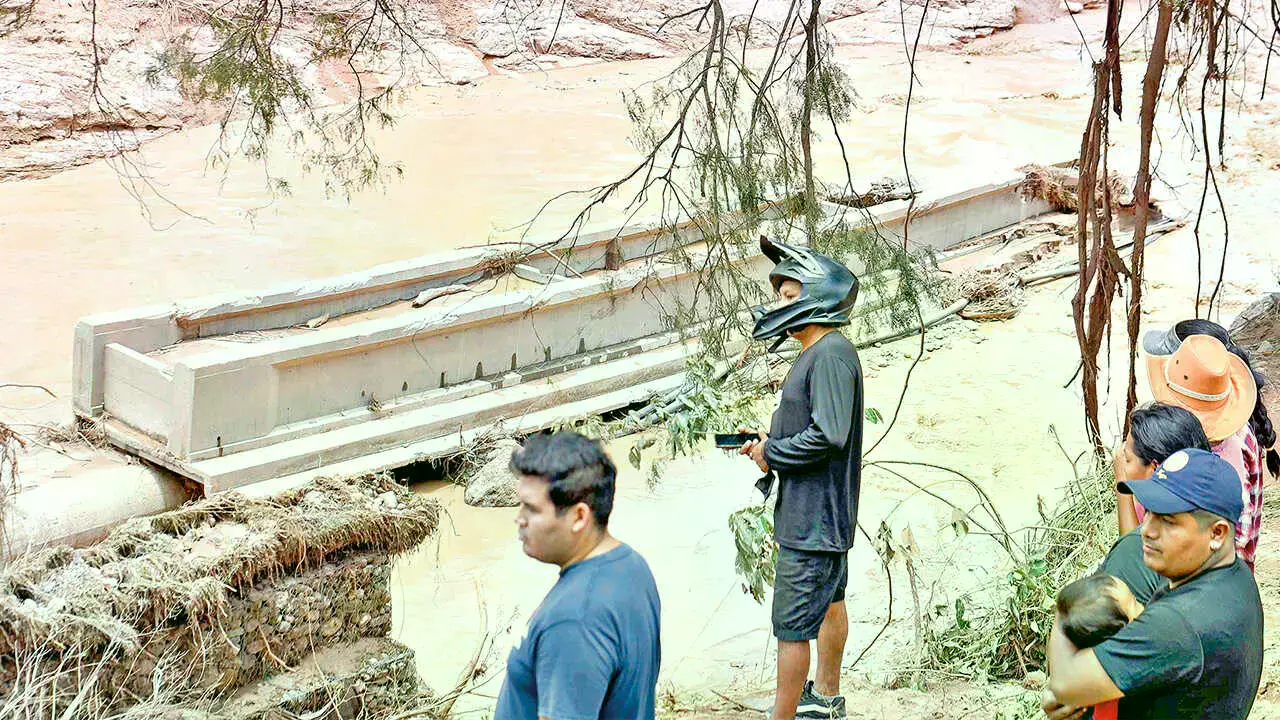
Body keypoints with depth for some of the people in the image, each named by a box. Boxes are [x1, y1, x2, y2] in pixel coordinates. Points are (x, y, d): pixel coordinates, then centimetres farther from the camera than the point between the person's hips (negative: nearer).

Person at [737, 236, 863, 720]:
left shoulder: (832, 354, -21)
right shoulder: (817, 352, 11)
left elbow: (829, 436, -27)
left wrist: (770, 453, -16)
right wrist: (769, 441, 4)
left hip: (812, 517, -11)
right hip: (822, 512, 11)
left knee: (792, 627, -7)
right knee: (828, 601, 25)